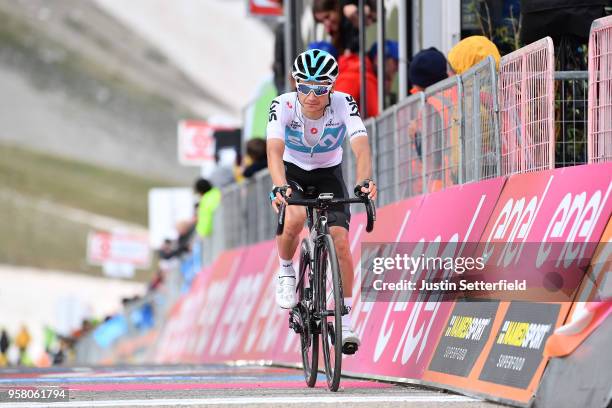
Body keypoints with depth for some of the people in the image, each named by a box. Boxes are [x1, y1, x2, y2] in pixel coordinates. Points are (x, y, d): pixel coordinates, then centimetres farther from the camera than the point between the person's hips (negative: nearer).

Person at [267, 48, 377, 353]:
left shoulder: (344, 104, -26)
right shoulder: (283, 105, -27)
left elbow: (361, 146, -38)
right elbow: (275, 150, -39)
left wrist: (364, 182, -57)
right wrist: (279, 186, -58)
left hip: (328, 174, 1)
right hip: (291, 172, -1)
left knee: (341, 241, -14)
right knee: (295, 217, -34)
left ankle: (345, 322, -3)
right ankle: (286, 271, -3)